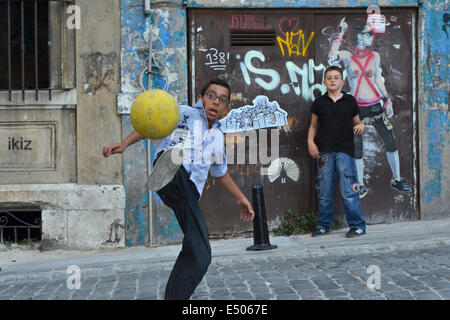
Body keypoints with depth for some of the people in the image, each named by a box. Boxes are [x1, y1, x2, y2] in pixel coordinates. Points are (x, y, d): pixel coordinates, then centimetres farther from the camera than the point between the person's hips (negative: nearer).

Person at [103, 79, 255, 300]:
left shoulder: (217, 136, 28)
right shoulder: (186, 113, 10)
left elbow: (220, 172, 43)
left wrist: (240, 198, 46)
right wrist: (124, 144, -21)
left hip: (189, 193, 5)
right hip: (176, 176, -5)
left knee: (200, 257, -5)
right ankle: (166, 170, -76)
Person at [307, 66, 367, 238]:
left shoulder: (350, 101, 8)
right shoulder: (319, 102, 9)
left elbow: (356, 122, 17)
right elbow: (313, 125, 15)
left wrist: (360, 125, -5)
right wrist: (310, 141, 0)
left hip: (345, 150, -1)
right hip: (324, 151, 2)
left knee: (348, 191, -6)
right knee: (324, 191, 6)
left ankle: (357, 225, 2)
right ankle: (324, 225, 17)